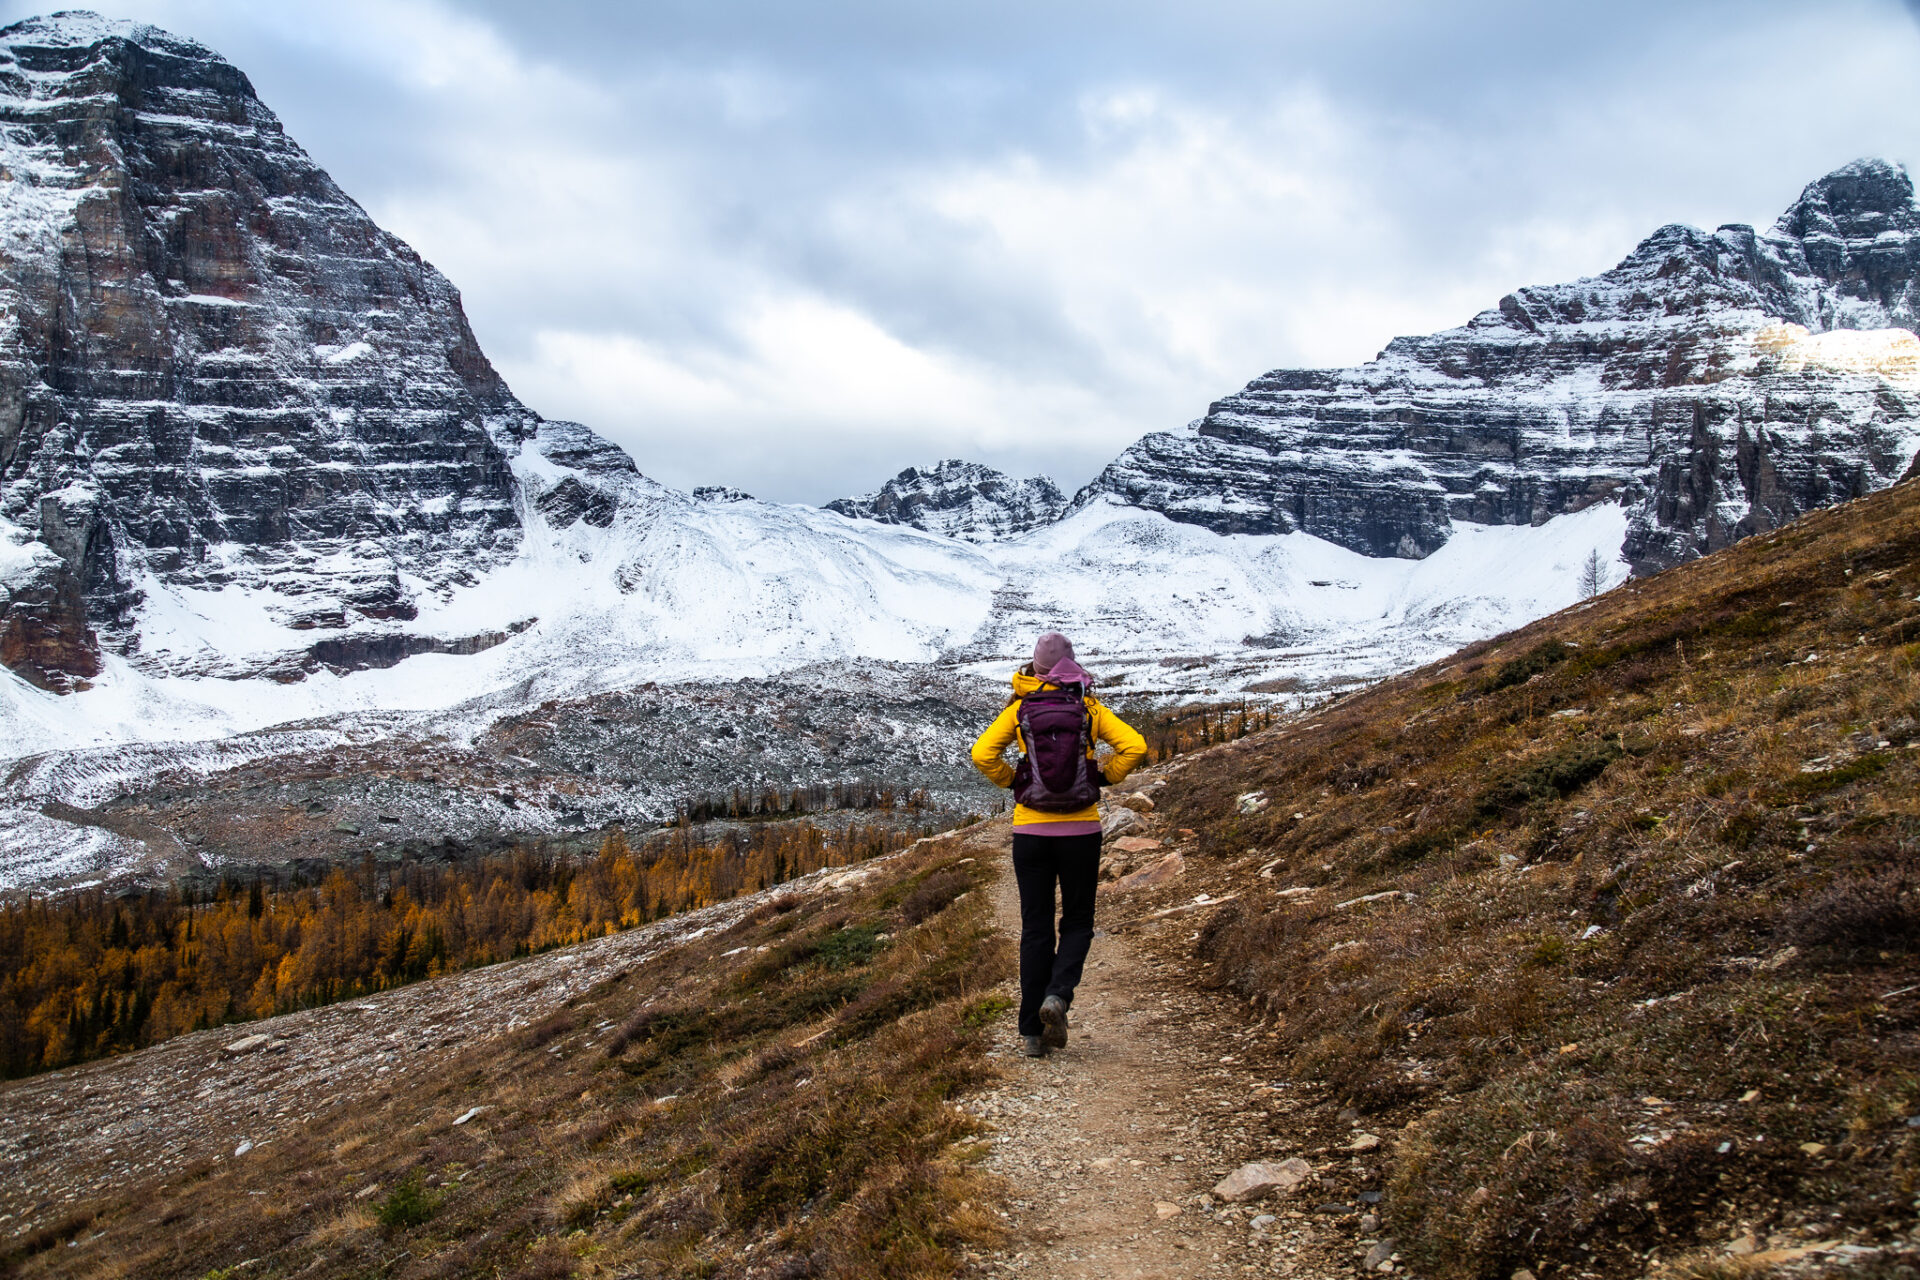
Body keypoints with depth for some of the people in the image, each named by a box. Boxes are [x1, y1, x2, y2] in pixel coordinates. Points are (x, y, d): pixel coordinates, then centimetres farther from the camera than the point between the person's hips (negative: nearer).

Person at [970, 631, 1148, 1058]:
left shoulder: (1019, 709, 0)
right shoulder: (1089, 708, 0)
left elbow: (982, 754, -10)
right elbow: (1134, 746, -11)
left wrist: (1010, 781, 6)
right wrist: (1104, 776, 5)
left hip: (1031, 830, 1)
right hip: (1081, 830, 0)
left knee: (1036, 928, 9)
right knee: (1078, 922, 15)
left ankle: (1032, 1032, 8)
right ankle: (1058, 995, -12)